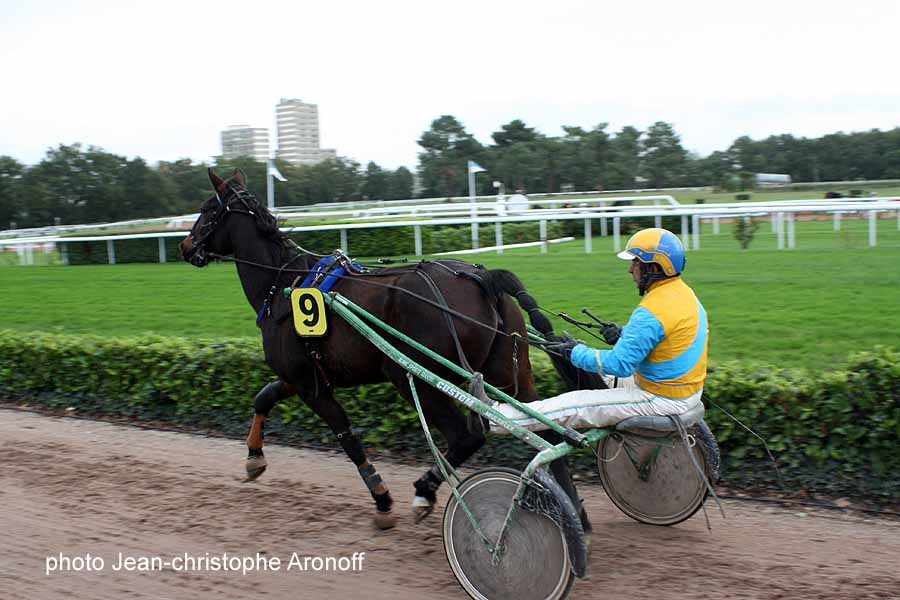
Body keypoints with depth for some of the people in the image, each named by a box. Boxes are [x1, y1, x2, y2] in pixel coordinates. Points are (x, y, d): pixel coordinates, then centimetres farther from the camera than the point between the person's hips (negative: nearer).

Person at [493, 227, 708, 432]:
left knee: (573, 407, -8)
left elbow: (619, 365, -26)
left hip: (663, 400, -10)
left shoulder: (652, 312, -27)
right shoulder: (683, 292, 5)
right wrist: (623, 335, 6)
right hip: (687, 389, 10)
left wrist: (574, 352, -14)